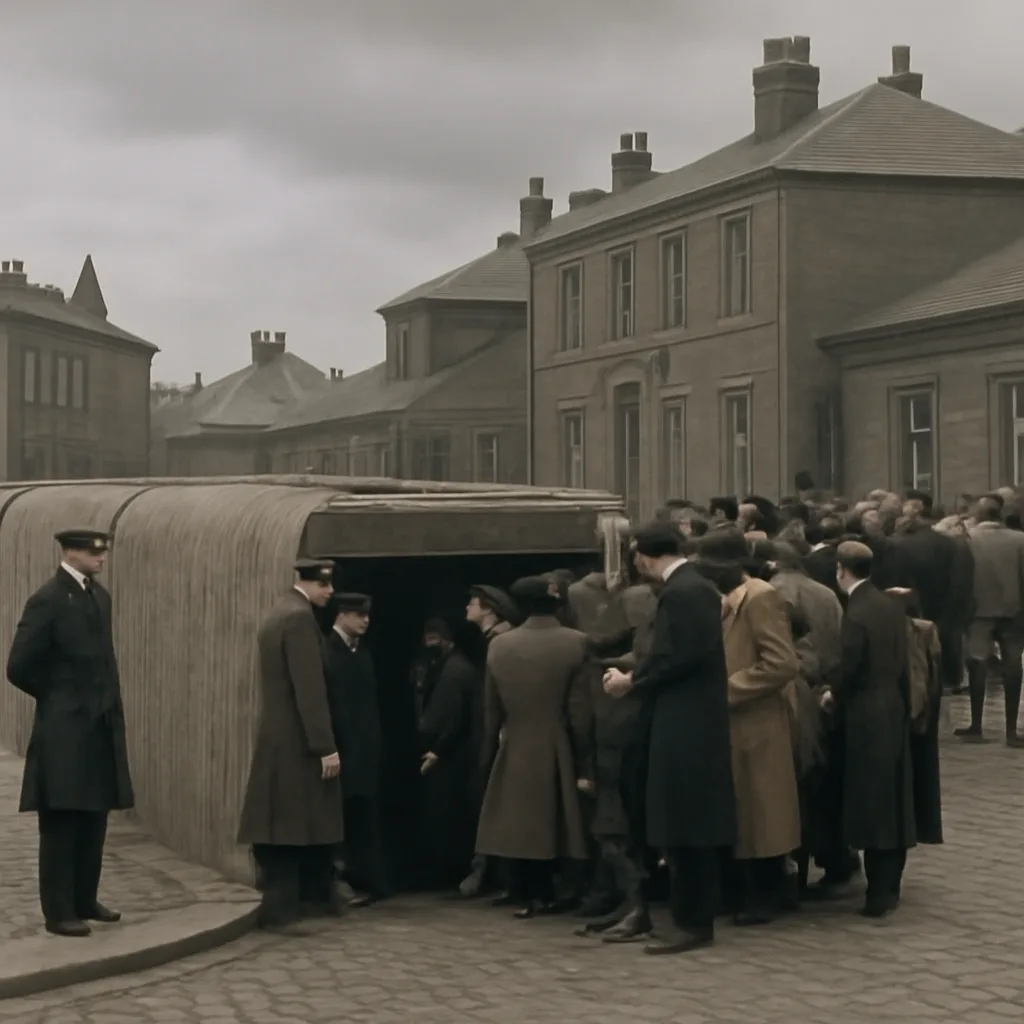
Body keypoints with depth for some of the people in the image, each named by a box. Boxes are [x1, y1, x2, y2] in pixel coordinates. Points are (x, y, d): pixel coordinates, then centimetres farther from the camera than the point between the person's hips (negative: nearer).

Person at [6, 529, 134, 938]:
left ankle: (85, 901, 23)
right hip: (64, 729, -7)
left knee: (92, 823, 13)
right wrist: (59, 698, -2)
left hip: (101, 726, 7)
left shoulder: (100, 596, 11)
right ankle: (59, 911, 5)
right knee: (61, 825, 0)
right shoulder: (47, 600, -12)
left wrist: (108, 703, 9)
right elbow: (19, 667, -13)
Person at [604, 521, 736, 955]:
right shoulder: (697, 586, 14)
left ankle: (692, 922, 0)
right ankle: (697, 916, 19)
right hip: (697, 719, 10)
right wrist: (637, 677, 9)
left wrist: (632, 681, -10)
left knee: (684, 825, -5)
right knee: (694, 824, 13)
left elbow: (677, 658, -22)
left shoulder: (679, 592, -16)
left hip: (683, 723, -10)